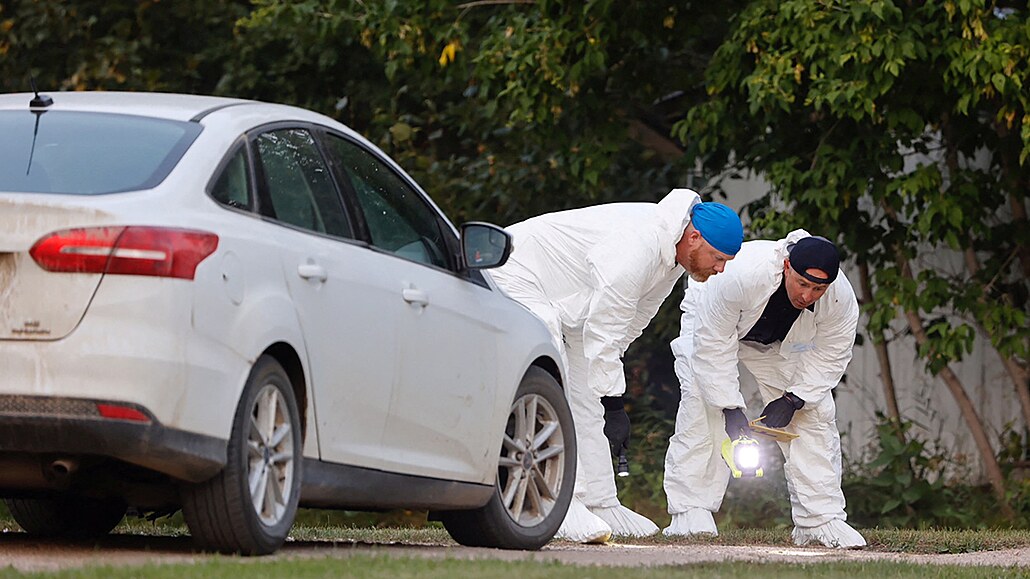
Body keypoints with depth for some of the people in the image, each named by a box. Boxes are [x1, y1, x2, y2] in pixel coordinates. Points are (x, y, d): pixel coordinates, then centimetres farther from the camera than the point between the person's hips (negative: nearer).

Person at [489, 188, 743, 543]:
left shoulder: (671, 252, -4)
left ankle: (600, 504, 11)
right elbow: (603, 333, -31)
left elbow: (630, 323, 7)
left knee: (587, 402, 8)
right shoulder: (636, 247, -35)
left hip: (568, 304, 10)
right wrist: (614, 404, -27)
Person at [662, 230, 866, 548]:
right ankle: (691, 515, -20)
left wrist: (793, 399, -24)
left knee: (815, 413, -8)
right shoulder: (739, 275, -45)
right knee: (701, 411, -23)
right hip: (711, 323, -4)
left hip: (783, 343, 4)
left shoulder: (841, 298, -32)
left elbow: (828, 356, -15)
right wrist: (731, 407, -36)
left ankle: (821, 520, -2)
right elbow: (713, 345, -35)